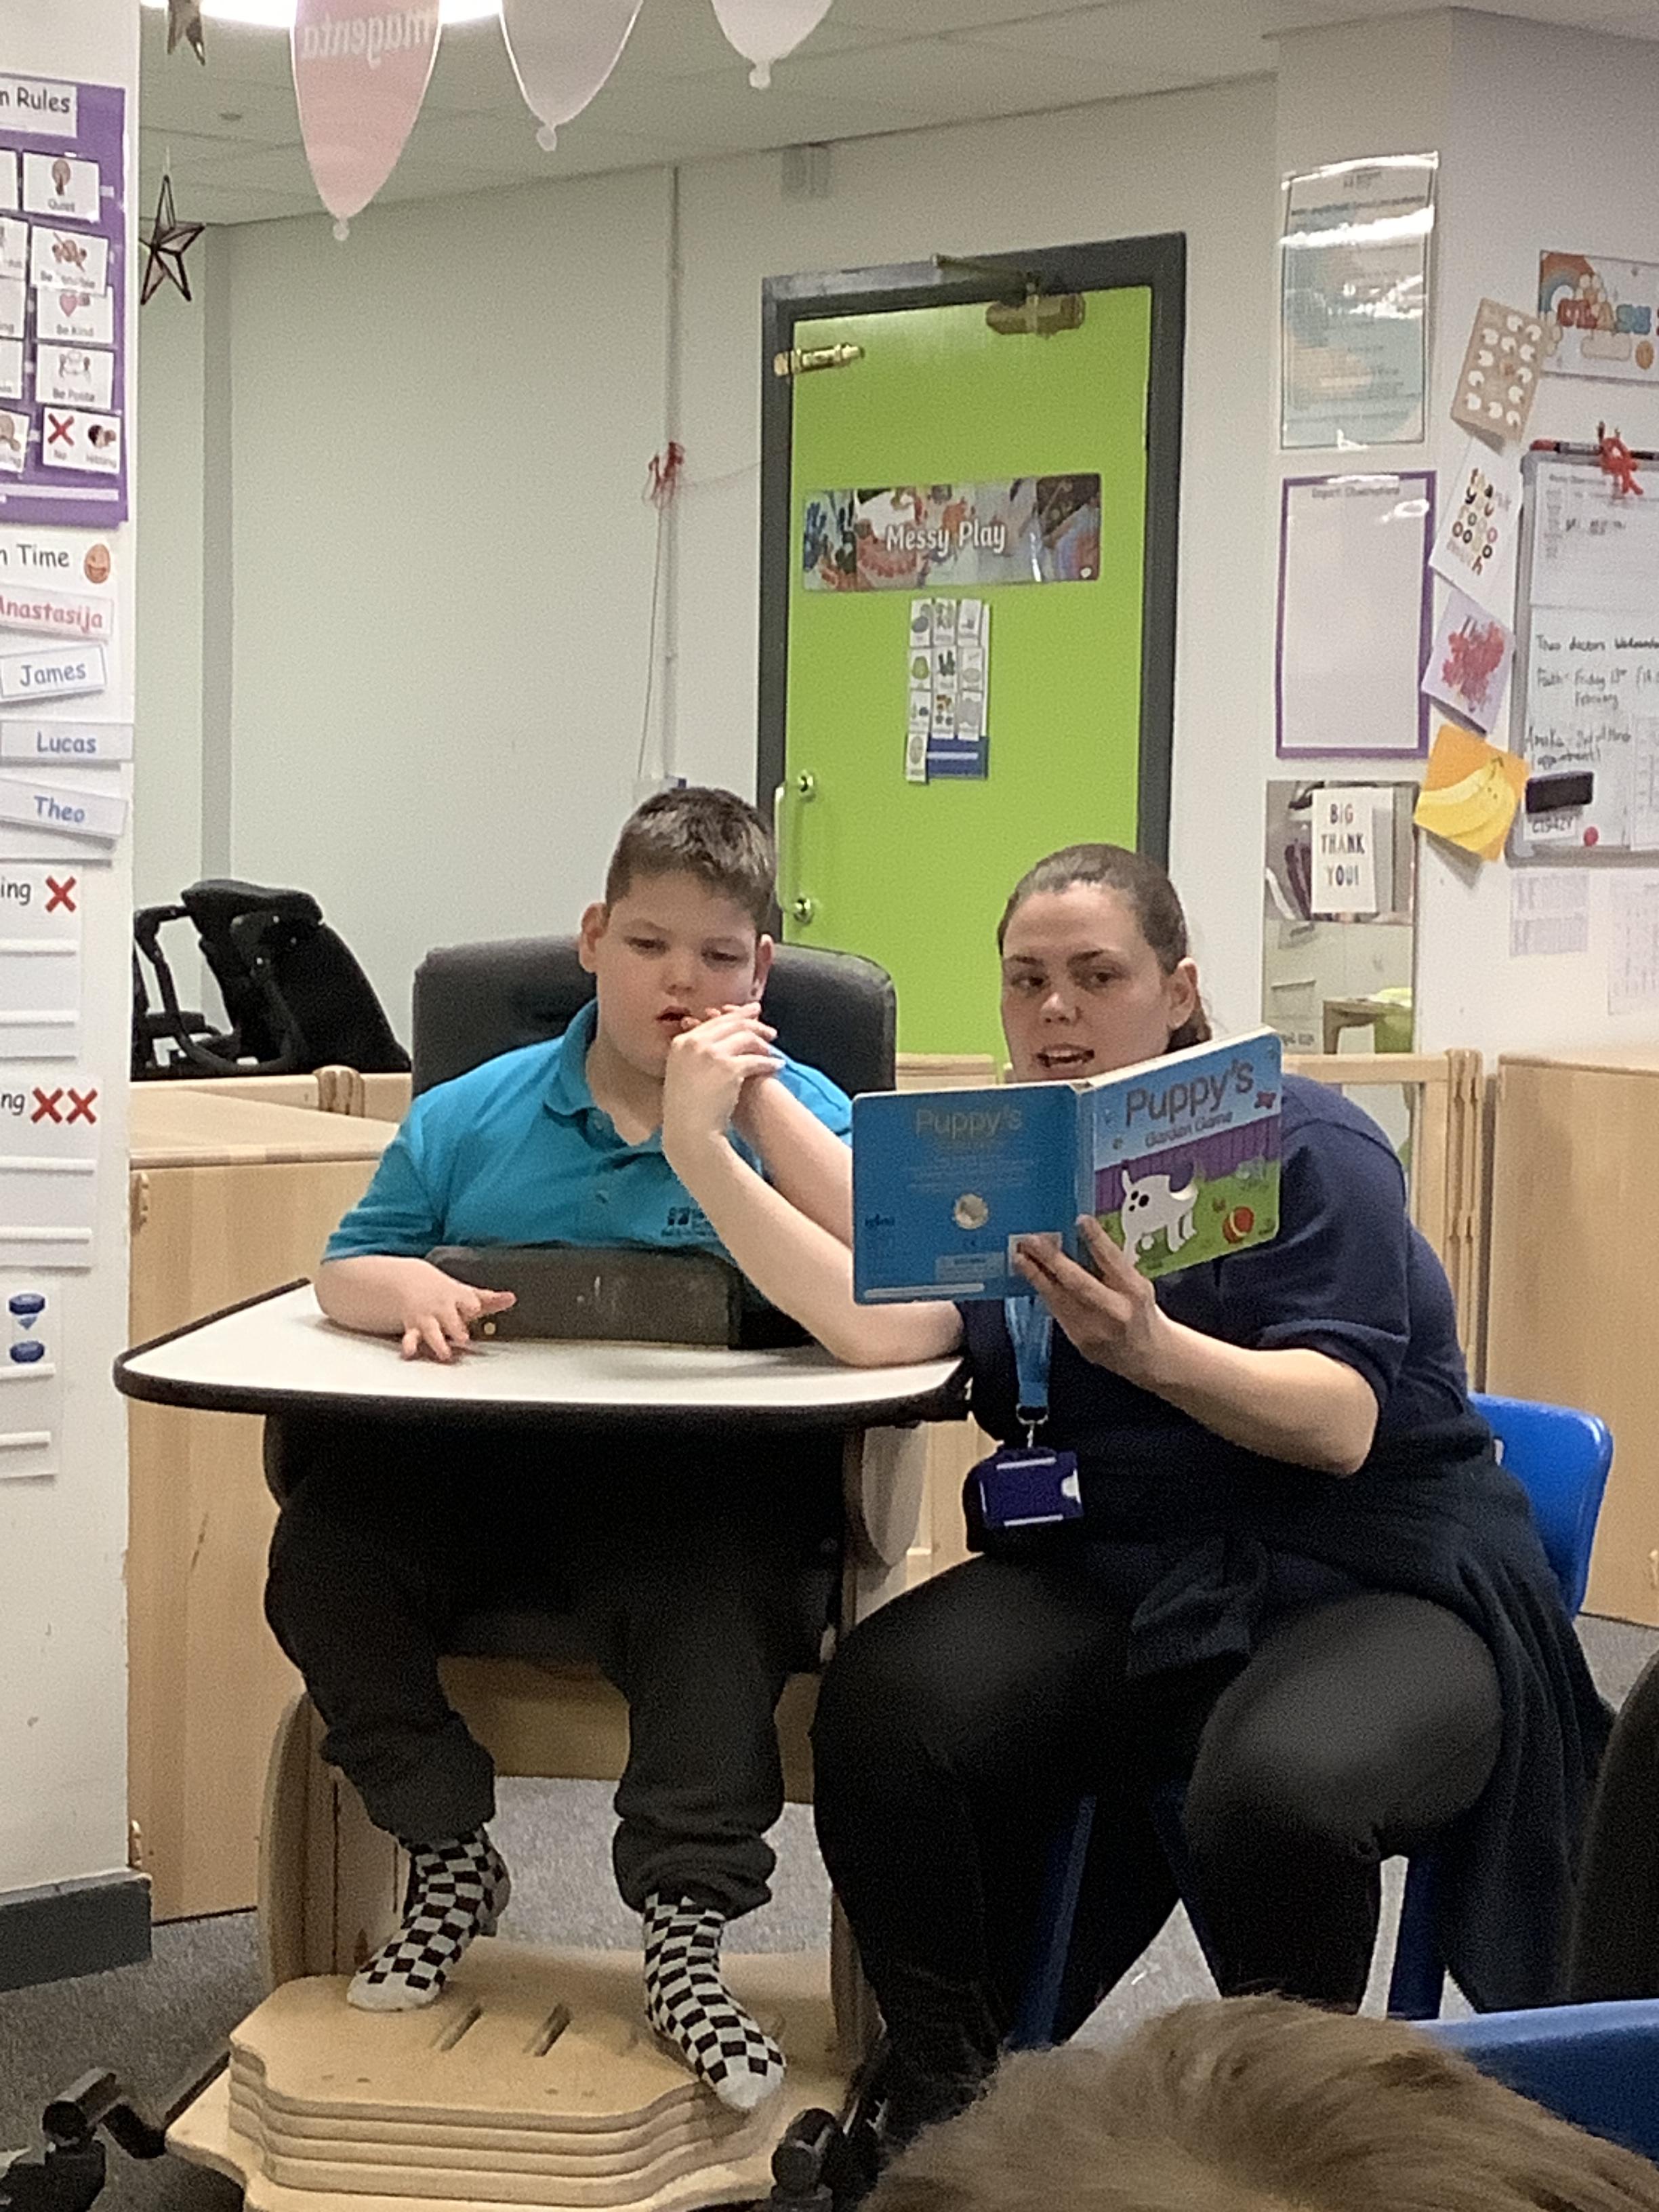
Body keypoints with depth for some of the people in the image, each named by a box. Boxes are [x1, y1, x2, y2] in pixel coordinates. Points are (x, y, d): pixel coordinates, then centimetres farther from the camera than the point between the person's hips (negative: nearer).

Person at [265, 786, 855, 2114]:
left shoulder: (790, 1114, 4)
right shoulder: (473, 1118, 14)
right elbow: (344, 1271, 18)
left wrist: (756, 1098, -19)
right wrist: (415, 1291, -7)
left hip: (695, 1483, -3)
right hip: (475, 1470, 3)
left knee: (723, 1594, -35)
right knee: (320, 1554, -21)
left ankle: (687, 1929, -21)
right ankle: (451, 1856, -1)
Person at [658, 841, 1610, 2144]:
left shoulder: (1306, 1144, -4)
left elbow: (1339, 1425, -18)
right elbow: (877, 1324, -11)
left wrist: (1152, 1350, -36)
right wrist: (702, 1151, -19)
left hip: (1370, 1582, -4)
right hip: (1116, 1581, 5)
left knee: (1276, 1793, -36)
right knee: (882, 1708, -23)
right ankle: (939, 2099, -3)